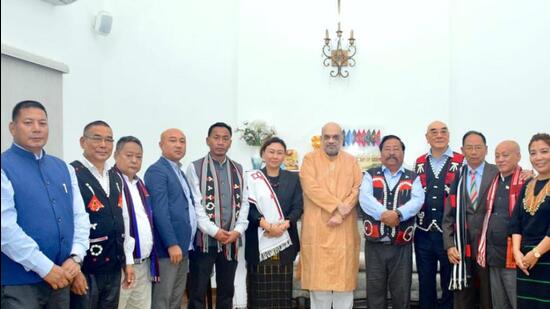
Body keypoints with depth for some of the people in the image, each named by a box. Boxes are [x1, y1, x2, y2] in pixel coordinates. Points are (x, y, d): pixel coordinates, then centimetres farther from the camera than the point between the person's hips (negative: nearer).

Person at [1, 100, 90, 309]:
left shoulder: (63, 168, 11)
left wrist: (75, 257, -7)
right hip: (20, 281, -5)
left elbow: (80, 216, 8)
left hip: (61, 278, 6)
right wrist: (45, 268, -17)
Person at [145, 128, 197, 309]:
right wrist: (172, 244, -21)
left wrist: (185, 244, 13)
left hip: (183, 246, 9)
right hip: (168, 247, -9)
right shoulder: (157, 170, -10)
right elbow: (160, 211, -18)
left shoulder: (179, 172, 18)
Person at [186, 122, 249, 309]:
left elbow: (244, 203, 7)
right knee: (198, 292, 2)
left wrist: (238, 230, -7)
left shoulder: (238, 169, 12)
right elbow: (195, 204, -9)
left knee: (227, 291, 12)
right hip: (204, 239, -4)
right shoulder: (195, 168, -1)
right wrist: (214, 231, -16)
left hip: (231, 240, 4)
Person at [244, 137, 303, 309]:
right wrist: (267, 225, -16)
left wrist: (284, 225, -12)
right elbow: (249, 206, -3)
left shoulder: (293, 178, 12)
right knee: (260, 290, -1)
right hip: (260, 241, -2)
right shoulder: (252, 178, 4)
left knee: (283, 290, 3)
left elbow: (298, 207, 5)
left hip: (285, 241, 2)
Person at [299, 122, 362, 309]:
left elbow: (357, 189, 0)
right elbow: (311, 187, -10)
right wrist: (337, 205, -15)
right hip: (317, 228, -2)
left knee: (344, 276, 4)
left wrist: (341, 212, -13)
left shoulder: (351, 161, 11)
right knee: (319, 277, 1)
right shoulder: (310, 159, 4)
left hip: (345, 230, 2)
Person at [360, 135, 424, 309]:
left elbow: (417, 201, -8)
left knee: (401, 292, 8)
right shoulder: (371, 175, 8)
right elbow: (365, 198, -9)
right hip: (374, 244, 0)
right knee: (375, 290, 8)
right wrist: (383, 213, -25)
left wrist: (398, 214, -26)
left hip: (402, 246, 0)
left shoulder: (413, 178, 9)